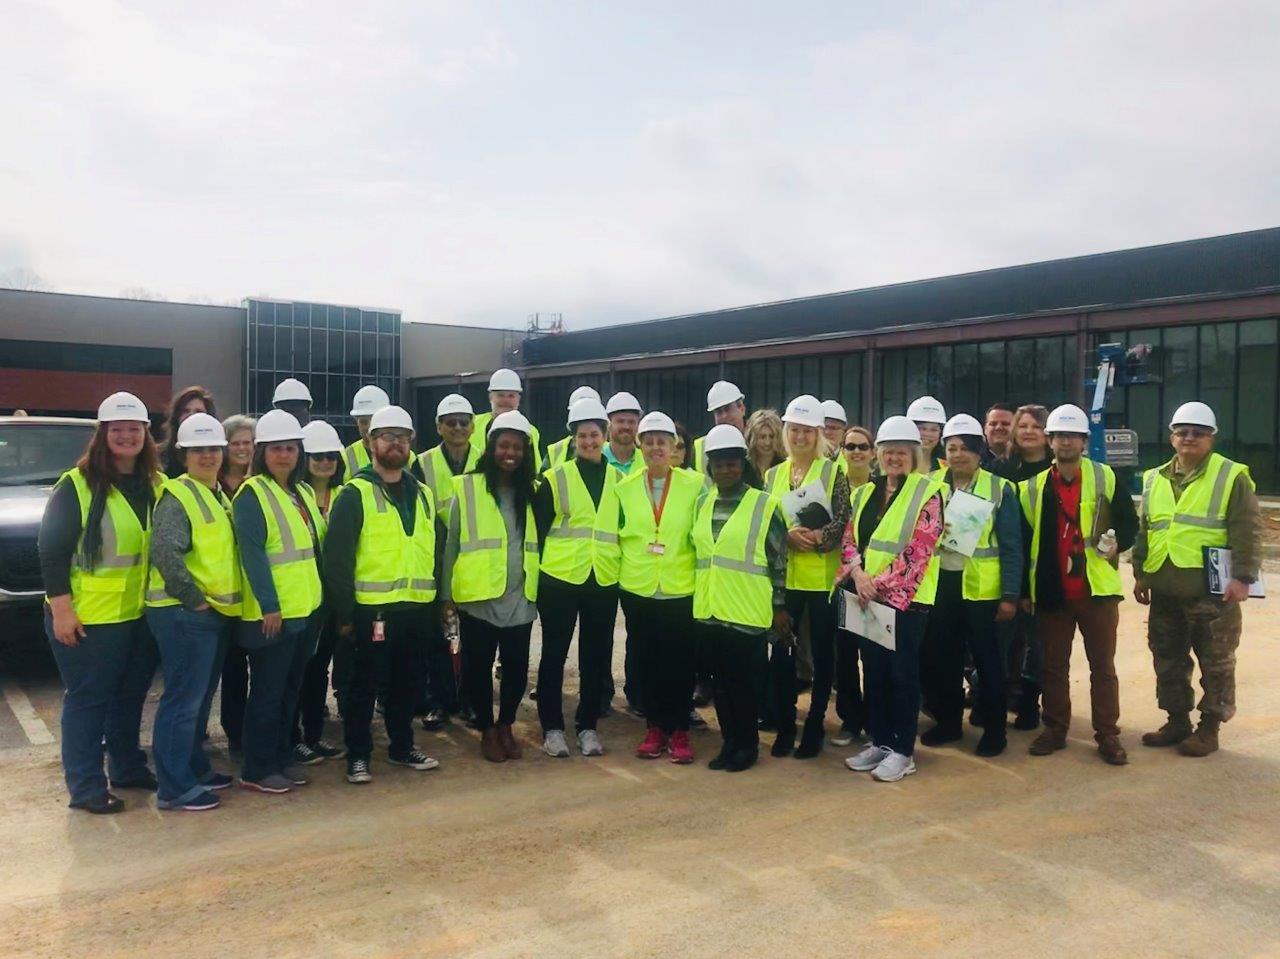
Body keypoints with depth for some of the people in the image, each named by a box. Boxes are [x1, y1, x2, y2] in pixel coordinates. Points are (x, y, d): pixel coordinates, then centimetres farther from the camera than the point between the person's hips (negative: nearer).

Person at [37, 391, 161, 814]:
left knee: (131, 695, 17)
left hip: (141, 614, 6)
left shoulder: (157, 484, 7)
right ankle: (86, 786, 14)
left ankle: (128, 767, 33)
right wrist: (60, 608, -15)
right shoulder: (76, 485, -10)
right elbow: (51, 549, -11)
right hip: (88, 617, -6)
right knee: (88, 700, 3)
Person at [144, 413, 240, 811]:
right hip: (184, 614, -9)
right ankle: (174, 787, 3)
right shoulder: (178, 495, -12)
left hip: (217, 612, 9)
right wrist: (194, 599, -19)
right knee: (183, 699, -5)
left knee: (201, 698, 18)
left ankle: (195, 768, 30)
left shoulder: (219, 497, 16)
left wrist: (224, 602, 13)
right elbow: (165, 553, -24)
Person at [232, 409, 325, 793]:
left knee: (291, 689, 15)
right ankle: (256, 769, 10)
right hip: (272, 612, -8)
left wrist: (319, 595, 15)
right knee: (267, 692, 0)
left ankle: (283, 758, 25)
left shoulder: (303, 493, 14)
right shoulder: (251, 494, -11)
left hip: (306, 609, 8)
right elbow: (252, 553, -18)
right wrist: (269, 605, -22)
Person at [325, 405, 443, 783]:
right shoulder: (355, 495, -6)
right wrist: (343, 613, -12)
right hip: (370, 610, -5)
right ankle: (358, 755, 18)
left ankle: (402, 746, 30)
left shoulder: (423, 495, 12)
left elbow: (436, 551, 17)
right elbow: (337, 557, -10)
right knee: (363, 685, 5)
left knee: (408, 682, 15)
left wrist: (438, 603, 13)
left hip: (416, 609, 5)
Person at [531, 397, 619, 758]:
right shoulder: (554, 478, -1)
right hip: (559, 578, -2)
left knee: (595, 655, 9)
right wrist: (536, 571, -3)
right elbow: (537, 529, 0)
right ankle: (552, 727, 16)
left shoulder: (619, 479, 7)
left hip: (604, 580, 3)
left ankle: (587, 726, 21)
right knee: (555, 654, 5)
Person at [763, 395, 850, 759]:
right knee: (780, 651, 5)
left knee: (822, 652, 6)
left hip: (822, 577, -3)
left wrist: (814, 537, -23)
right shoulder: (772, 475, 9)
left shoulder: (833, 472, -2)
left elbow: (842, 522, -9)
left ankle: (814, 727, 18)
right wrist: (787, 536, -13)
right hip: (783, 576, 3)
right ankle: (785, 726, 18)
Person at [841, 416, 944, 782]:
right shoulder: (866, 493, 11)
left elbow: (918, 551, -15)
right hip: (868, 598, 6)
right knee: (873, 671, 12)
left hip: (905, 598, -6)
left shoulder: (926, 493, -7)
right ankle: (879, 742, 25)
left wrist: (881, 584, -18)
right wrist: (858, 573, -13)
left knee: (902, 673, 1)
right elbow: (851, 539, 7)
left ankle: (903, 751, 12)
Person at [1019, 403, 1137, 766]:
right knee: (1054, 666, 10)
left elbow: (1129, 522, 5)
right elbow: (1024, 539, 8)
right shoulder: (1034, 486, 6)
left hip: (1097, 589, -2)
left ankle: (1108, 734, 16)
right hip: (1052, 592, 2)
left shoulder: (1105, 478, 1)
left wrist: (1117, 543, -17)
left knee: (1103, 665, 6)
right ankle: (1055, 729, 22)